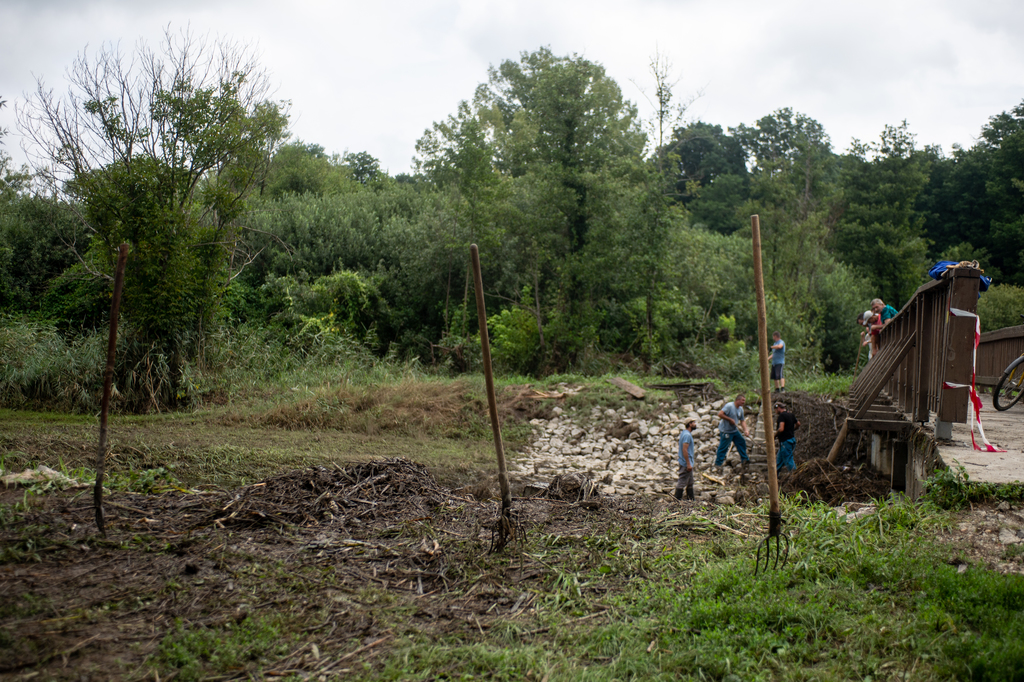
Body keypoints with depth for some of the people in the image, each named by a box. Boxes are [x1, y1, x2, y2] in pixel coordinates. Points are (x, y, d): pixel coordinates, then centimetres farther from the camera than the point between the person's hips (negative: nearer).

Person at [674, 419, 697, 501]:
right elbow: (684, 450, -25)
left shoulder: (684, 433, 12)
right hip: (686, 463, -10)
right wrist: (688, 464, -23)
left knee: (690, 482, 17)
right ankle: (677, 499, 2)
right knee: (682, 482, -4)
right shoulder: (687, 435, -20)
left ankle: (690, 499, 25)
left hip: (686, 463, 10)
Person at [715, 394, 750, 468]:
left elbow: (742, 421, 13)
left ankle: (745, 459, 24)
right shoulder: (729, 406, -19)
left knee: (741, 442, 11)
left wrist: (745, 430, -2)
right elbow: (720, 414, -26)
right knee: (723, 447, -3)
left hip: (735, 430, 9)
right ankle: (718, 463, 7)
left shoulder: (740, 409, 8)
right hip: (726, 431, -9)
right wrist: (730, 419, -21)